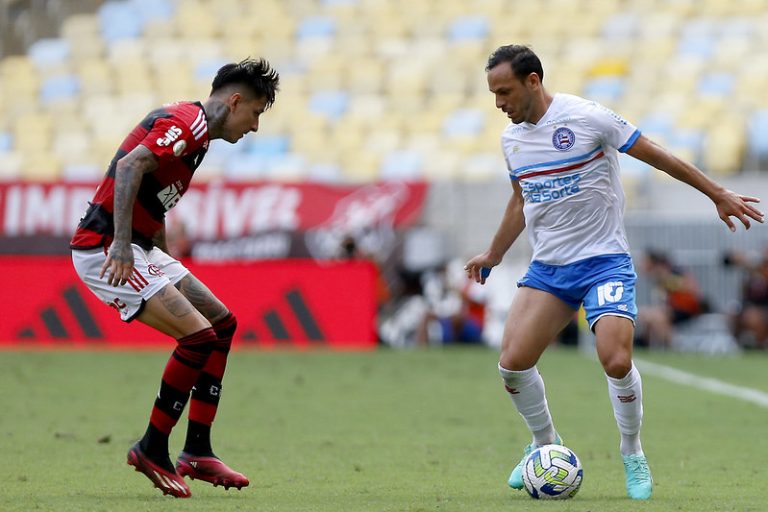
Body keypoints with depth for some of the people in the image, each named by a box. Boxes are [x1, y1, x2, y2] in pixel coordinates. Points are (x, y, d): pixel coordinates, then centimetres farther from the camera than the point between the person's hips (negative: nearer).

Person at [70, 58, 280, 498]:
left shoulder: (191, 128, 20)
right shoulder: (189, 123, -12)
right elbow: (129, 166, -27)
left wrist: (169, 273, 25)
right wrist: (121, 244, -33)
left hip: (137, 249, 11)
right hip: (106, 249, -11)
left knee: (222, 323, 10)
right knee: (198, 336, -17)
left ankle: (197, 451, 10)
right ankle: (153, 450, -5)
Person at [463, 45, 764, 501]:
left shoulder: (587, 117, -12)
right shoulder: (511, 138, 7)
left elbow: (657, 156, -5)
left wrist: (719, 195, -2)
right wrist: (493, 255, 32)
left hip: (604, 261, -5)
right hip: (547, 269, 6)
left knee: (616, 361, -23)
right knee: (513, 362, -10)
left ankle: (634, 458, 1)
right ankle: (545, 444, 16)